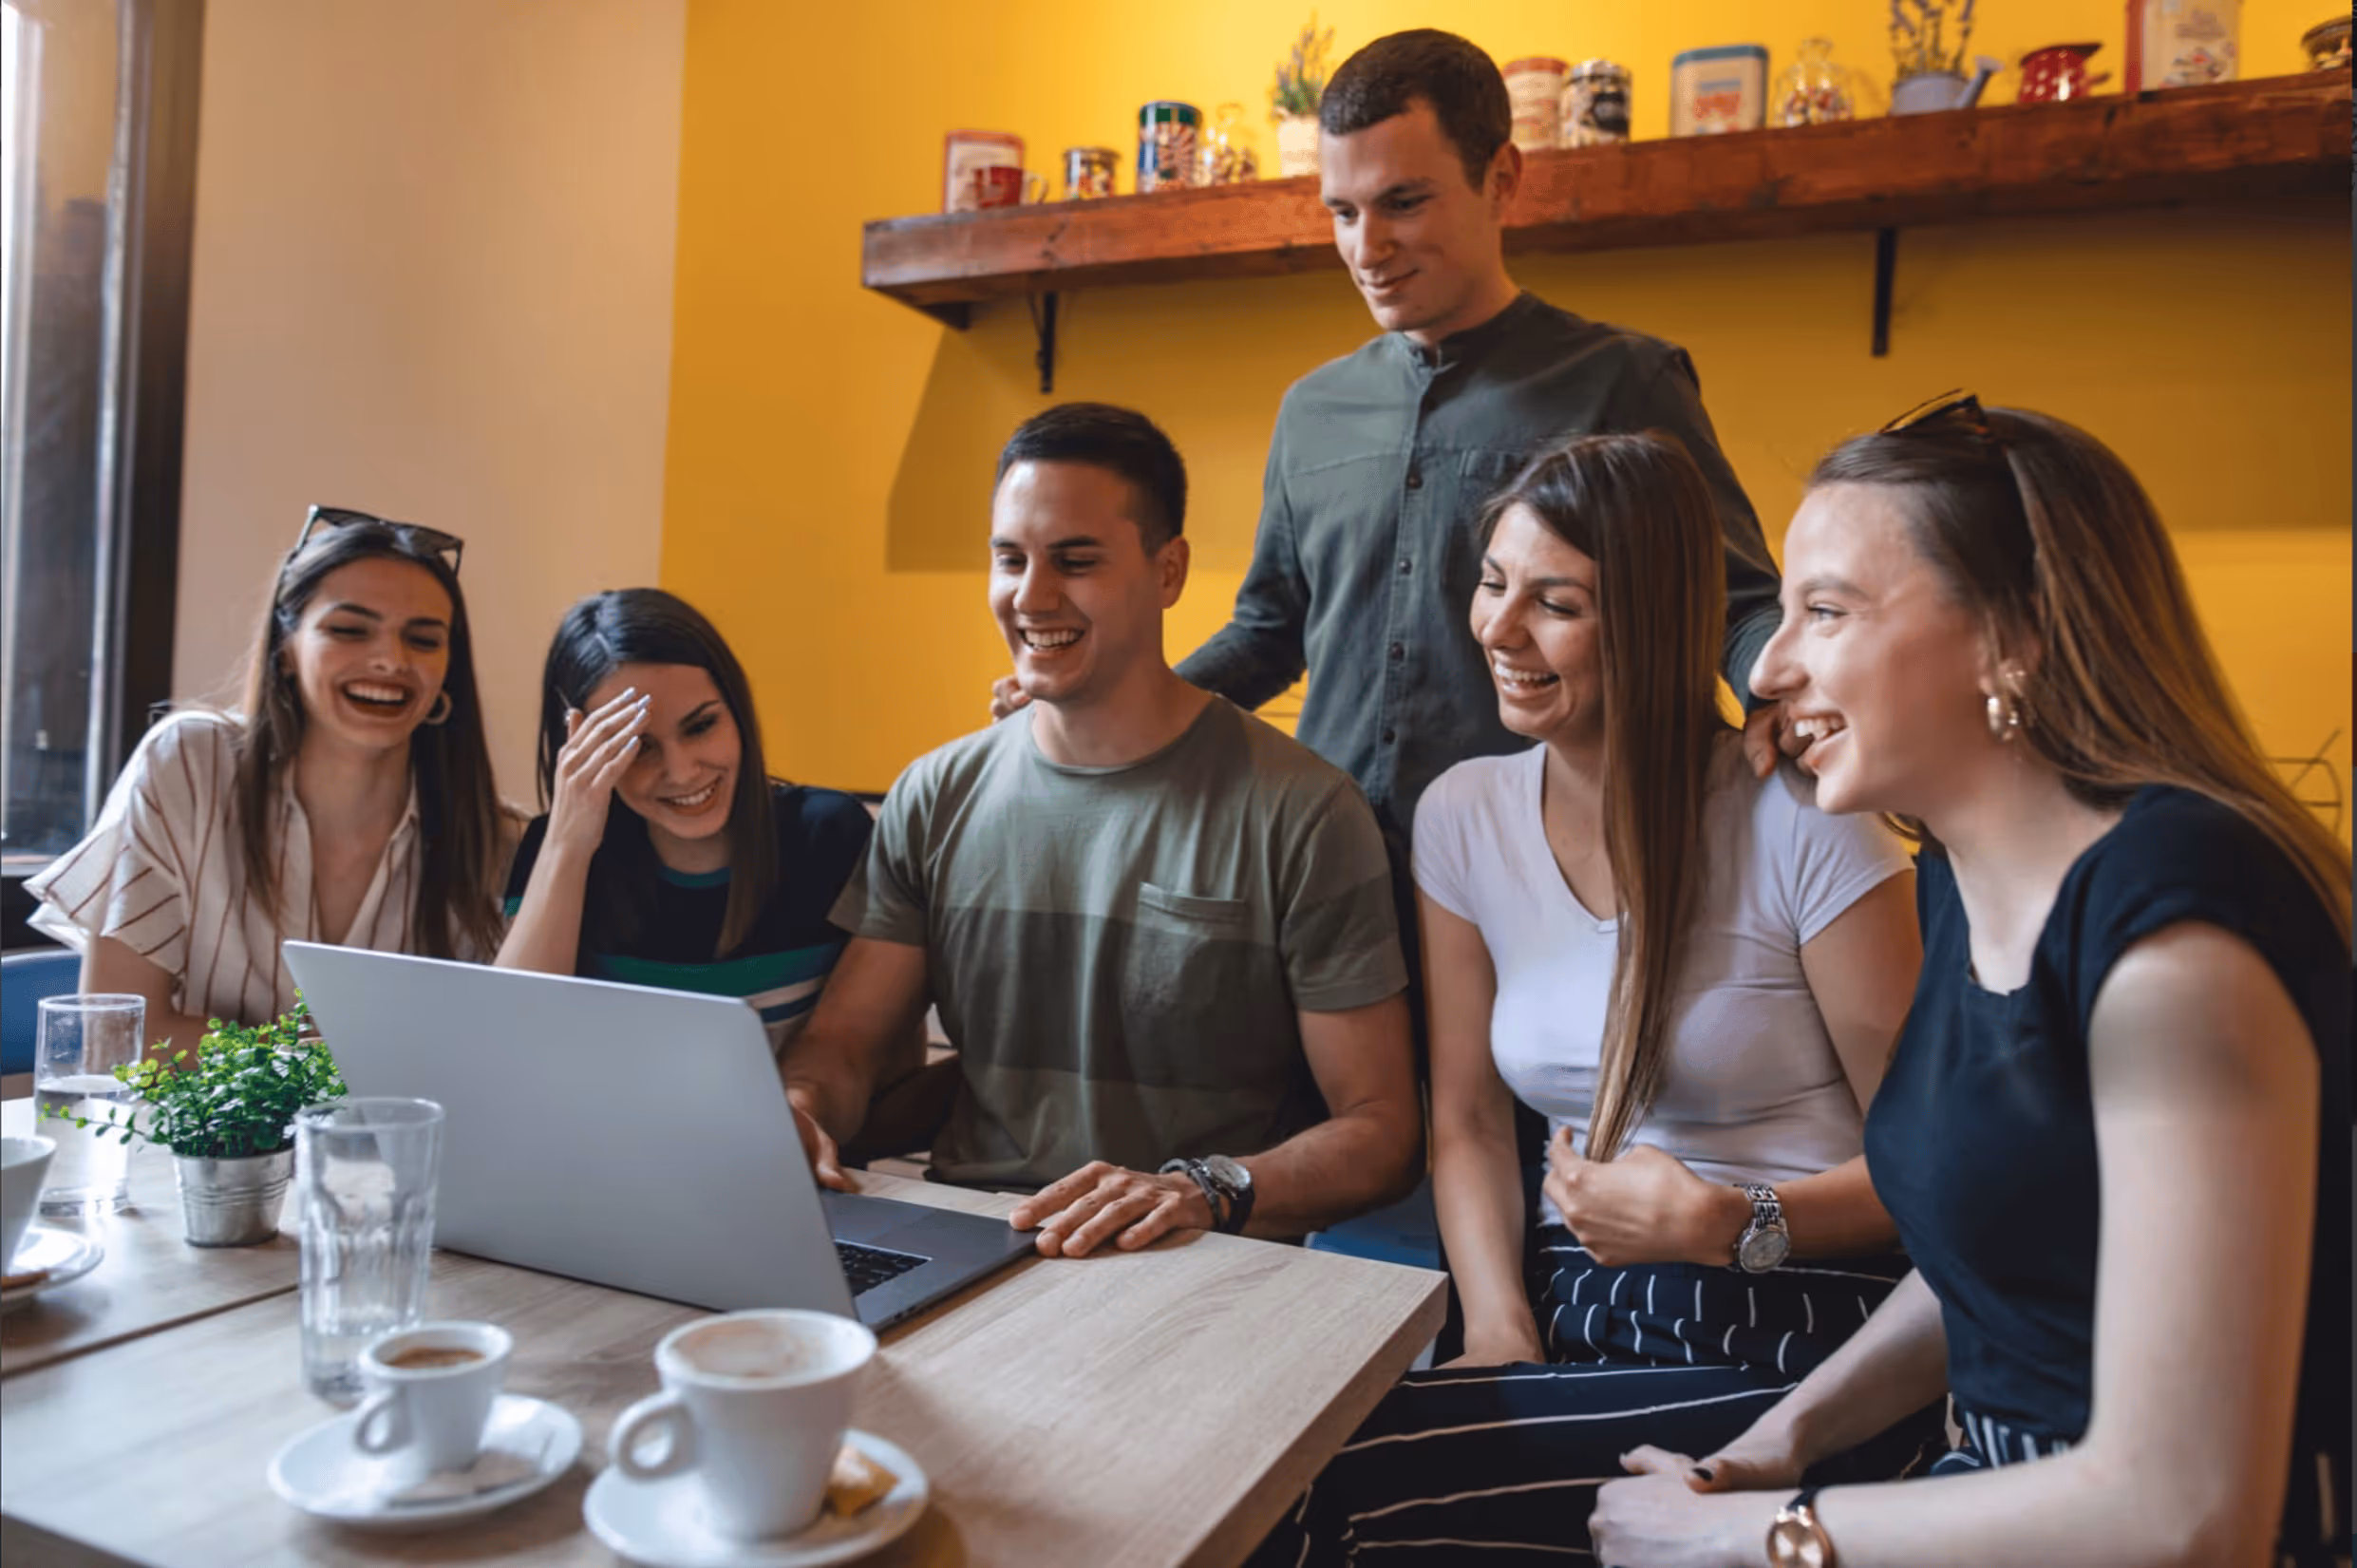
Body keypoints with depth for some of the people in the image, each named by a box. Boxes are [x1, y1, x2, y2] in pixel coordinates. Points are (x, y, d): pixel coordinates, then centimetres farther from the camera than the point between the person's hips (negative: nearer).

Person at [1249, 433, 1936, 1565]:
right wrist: (1499, 1332, -8)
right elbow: (1468, 1123, 6)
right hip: (1576, 1324, 5)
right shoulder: (1462, 817, 4)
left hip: (1797, 1343, -4)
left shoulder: (1800, 821, -12)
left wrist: (1728, 1223, -20)